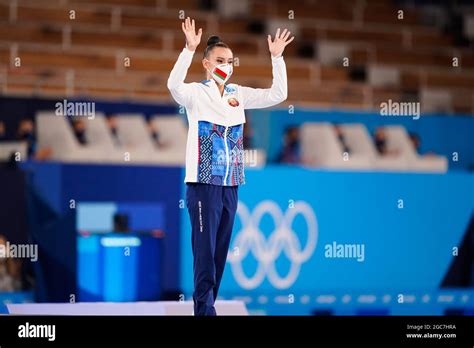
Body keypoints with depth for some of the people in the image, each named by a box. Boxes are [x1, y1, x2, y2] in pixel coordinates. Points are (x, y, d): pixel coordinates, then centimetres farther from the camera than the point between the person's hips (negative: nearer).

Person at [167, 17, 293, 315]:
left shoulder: (238, 94, 11)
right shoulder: (196, 93, -6)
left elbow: (278, 95, 8)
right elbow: (174, 86, -28)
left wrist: (277, 57, -1)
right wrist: (190, 50, -37)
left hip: (230, 185, 6)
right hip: (203, 183, -6)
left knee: (220, 251, 8)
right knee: (205, 250, -9)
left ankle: (207, 305, 14)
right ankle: (205, 308, -9)